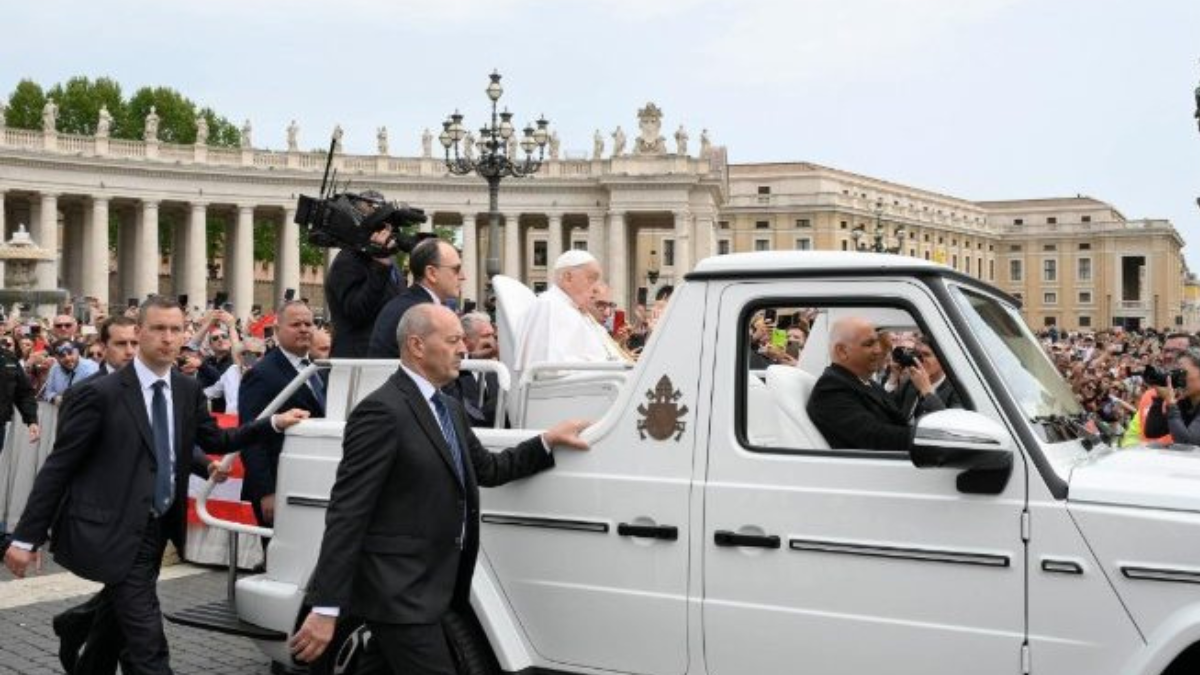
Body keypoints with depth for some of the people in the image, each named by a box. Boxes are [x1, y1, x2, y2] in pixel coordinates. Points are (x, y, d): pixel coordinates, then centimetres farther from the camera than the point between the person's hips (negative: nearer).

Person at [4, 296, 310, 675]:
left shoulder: (188, 391, 5)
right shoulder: (102, 394, -13)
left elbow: (215, 440, 15)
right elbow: (58, 467, -10)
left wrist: (274, 423, 4)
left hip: (158, 528, 7)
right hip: (114, 531, -6)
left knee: (118, 617, 22)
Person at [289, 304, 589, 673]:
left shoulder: (449, 408, 13)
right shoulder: (383, 411, -16)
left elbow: (488, 469, 21)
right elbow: (347, 512, -19)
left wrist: (548, 442, 7)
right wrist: (325, 609, -22)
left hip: (433, 590, 9)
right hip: (399, 594, -9)